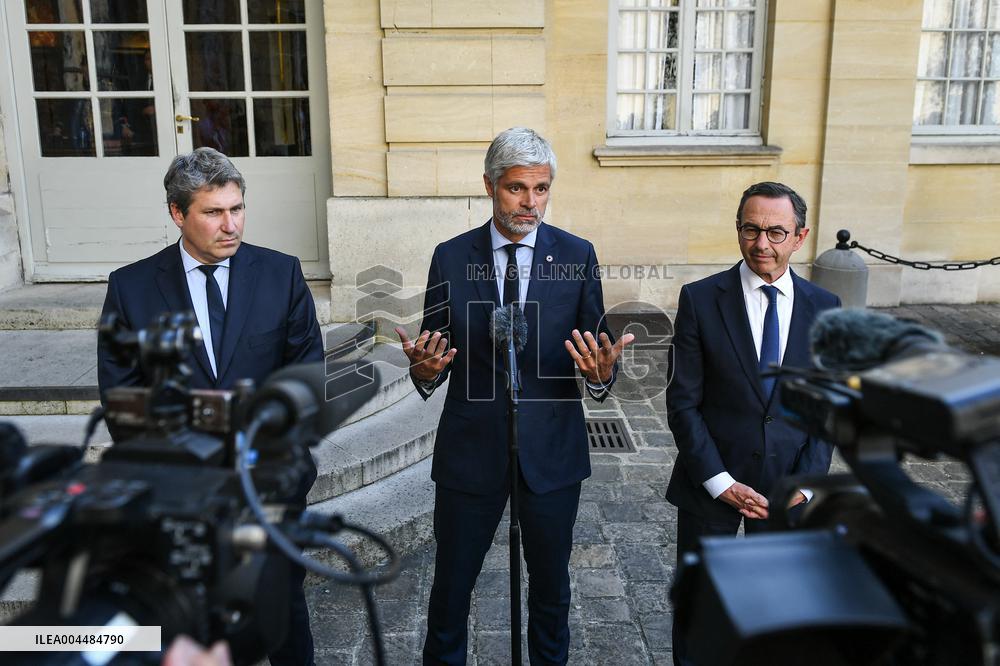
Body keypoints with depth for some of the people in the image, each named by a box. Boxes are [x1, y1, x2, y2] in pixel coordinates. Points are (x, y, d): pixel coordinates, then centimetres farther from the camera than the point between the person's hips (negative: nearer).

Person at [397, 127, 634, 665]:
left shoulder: (577, 256, -3)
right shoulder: (451, 258, -3)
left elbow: (596, 353, -2)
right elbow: (434, 357, 0)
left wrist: (601, 373, -24)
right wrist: (425, 369, -23)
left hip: (553, 449, 1)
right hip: (471, 449, 0)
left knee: (551, 581, 19)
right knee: (452, 581, 14)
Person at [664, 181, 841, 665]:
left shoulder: (824, 308, -1)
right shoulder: (700, 299, -10)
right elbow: (683, 403, -10)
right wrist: (719, 481, -15)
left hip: (787, 484, 2)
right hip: (710, 481, -2)